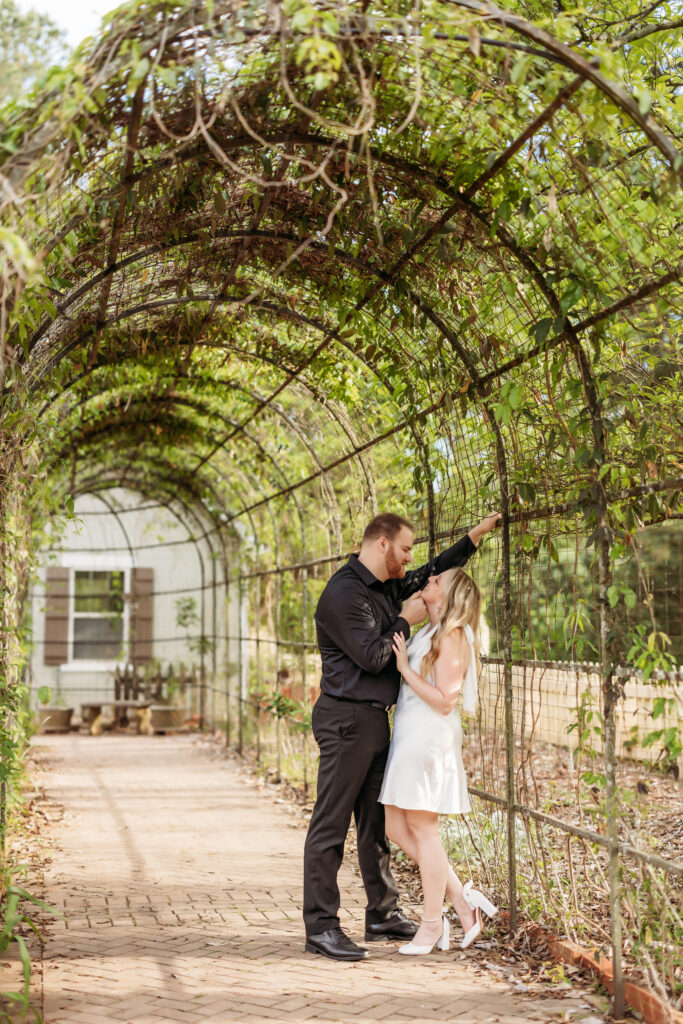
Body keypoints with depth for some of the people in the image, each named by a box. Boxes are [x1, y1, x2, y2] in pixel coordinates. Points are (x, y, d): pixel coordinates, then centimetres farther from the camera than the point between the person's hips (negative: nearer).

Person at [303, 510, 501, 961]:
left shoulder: (388, 586, 14)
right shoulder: (343, 594, -15)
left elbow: (434, 574, 28)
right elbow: (372, 656, -20)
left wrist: (477, 535, 23)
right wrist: (406, 621, -7)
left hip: (375, 720, 10)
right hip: (346, 717, -10)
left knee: (377, 822, 15)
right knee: (331, 825, -6)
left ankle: (384, 915, 25)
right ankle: (320, 927, -3)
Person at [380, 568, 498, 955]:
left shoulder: (452, 636, -12)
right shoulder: (429, 632, 15)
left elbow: (444, 701, -18)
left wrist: (405, 668, -15)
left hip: (429, 737, -10)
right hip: (409, 735, 10)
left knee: (422, 828, -2)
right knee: (396, 826, 10)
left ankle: (432, 924, 9)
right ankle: (462, 898, 16)